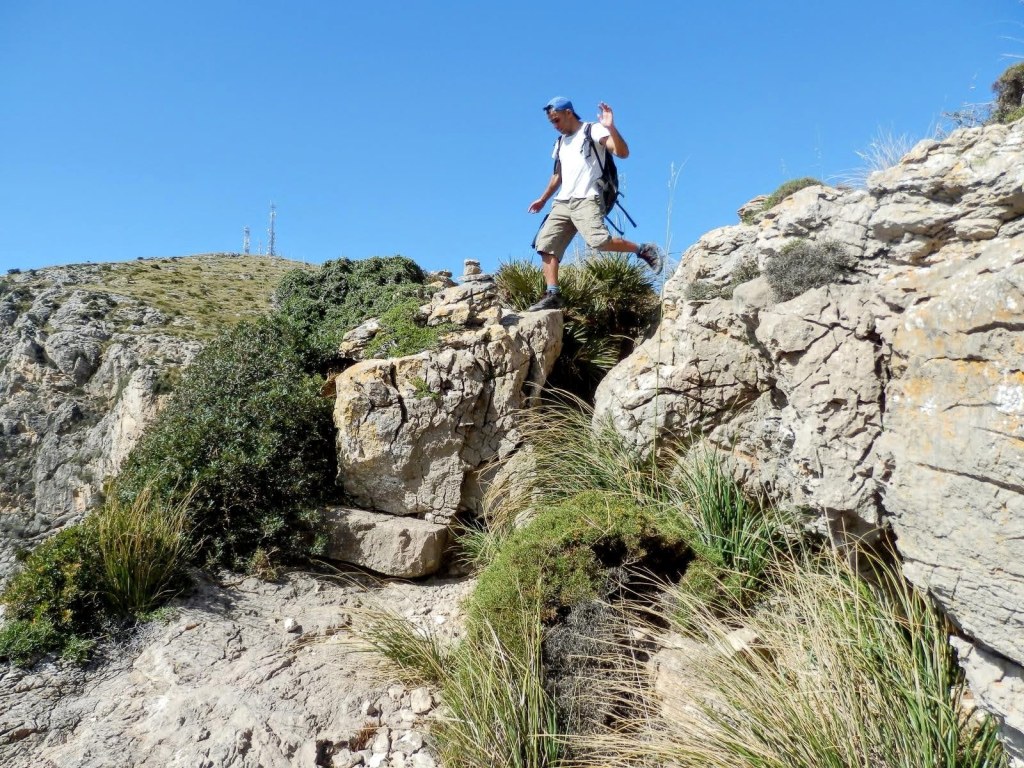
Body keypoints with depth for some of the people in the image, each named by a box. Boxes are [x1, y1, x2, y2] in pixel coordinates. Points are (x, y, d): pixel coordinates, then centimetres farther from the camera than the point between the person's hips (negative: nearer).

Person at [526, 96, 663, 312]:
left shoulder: (593, 130, 1)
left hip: (586, 200, -7)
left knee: (599, 240, -29)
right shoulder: (560, 143, 24)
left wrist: (610, 128, -26)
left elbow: (622, 153, -12)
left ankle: (645, 250, -9)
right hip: (562, 203, 8)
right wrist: (542, 200, 34)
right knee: (545, 244, -7)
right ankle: (552, 296, -9)